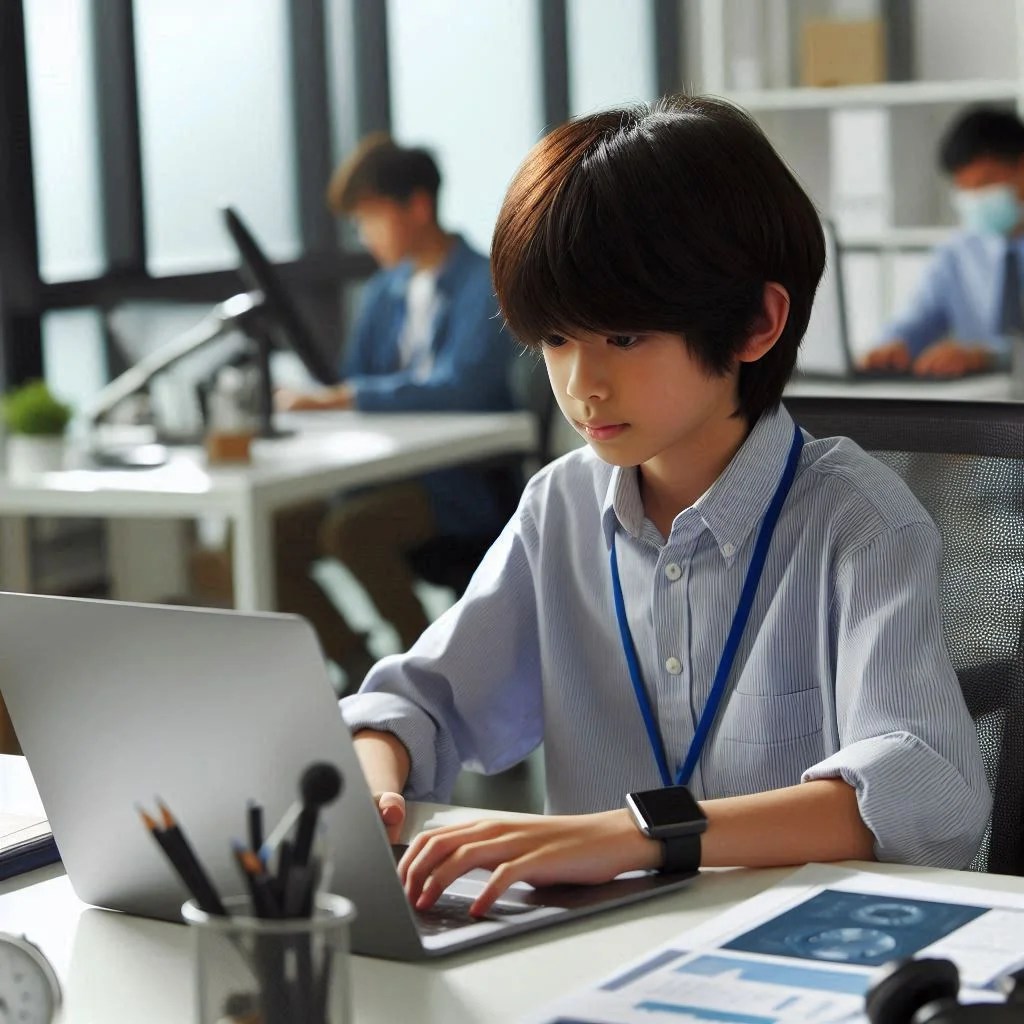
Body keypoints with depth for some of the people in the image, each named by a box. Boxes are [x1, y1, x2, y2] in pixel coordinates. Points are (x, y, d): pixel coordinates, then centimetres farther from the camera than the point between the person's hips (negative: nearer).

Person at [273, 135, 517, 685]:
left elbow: (460, 387, -23)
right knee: (273, 534, -11)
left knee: (351, 529, -32)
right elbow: (352, 383, 17)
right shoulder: (384, 290, 15)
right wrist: (307, 399, -7)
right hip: (391, 471, 8)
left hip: (468, 481, -8)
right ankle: (363, 672, 3)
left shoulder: (484, 284, -9)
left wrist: (341, 398, -28)